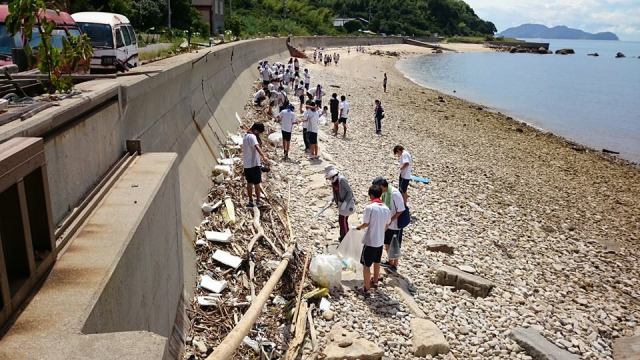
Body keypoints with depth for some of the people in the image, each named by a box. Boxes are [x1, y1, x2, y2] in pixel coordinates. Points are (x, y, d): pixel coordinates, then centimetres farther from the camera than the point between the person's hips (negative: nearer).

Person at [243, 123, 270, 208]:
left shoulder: (245, 136, 12)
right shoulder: (252, 137, -19)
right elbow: (257, 147, -37)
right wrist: (264, 156, -51)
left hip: (246, 164, 8)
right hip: (254, 164, -8)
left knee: (249, 183, 14)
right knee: (257, 183, 3)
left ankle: (251, 201, 19)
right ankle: (258, 201, 11)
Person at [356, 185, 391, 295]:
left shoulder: (369, 207, -20)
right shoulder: (386, 209, -2)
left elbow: (365, 224, -14)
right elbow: (386, 225, 8)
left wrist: (359, 227, 7)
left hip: (370, 241, -6)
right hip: (380, 241, 6)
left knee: (366, 265, 7)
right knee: (377, 262, 25)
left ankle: (366, 288, 13)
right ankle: (375, 281, 42)